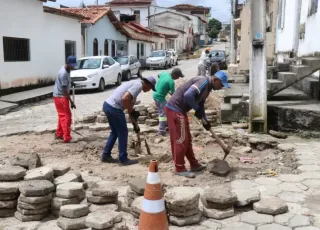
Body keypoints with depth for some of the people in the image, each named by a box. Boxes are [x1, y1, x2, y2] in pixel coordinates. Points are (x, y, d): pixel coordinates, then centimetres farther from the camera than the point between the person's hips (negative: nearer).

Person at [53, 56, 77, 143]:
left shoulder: (67, 70, 5)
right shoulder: (63, 73, -25)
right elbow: (64, 89, -24)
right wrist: (71, 101, -22)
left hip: (61, 96, 10)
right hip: (60, 97, -10)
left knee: (62, 116, 17)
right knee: (66, 117, -7)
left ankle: (58, 134, 28)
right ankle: (67, 138, -5)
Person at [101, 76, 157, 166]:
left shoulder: (135, 83, 21)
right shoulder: (138, 85, -10)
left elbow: (129, 101, 27)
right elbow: (125, 99, -25)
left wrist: (135, 124, 30)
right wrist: (132, 111, -9)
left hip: (108, 105, 10)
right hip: (114, 108, -10)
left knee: (115, 132, 21)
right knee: (123, 132, 4)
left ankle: (106, 155, 27)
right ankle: (123, 159, 13)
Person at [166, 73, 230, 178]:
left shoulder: (207, 87, 14)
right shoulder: (203, 82, -18)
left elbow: (200, 104, 22)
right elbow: (188, 95, -31)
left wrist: (205, 121, 15)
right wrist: (197, 109, -18)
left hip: (179, 110, 10)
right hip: (175, 109, -10)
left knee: (187, 139, 16)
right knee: (181, 139, -5)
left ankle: (194, 165, 26)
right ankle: (180, 169, 4)